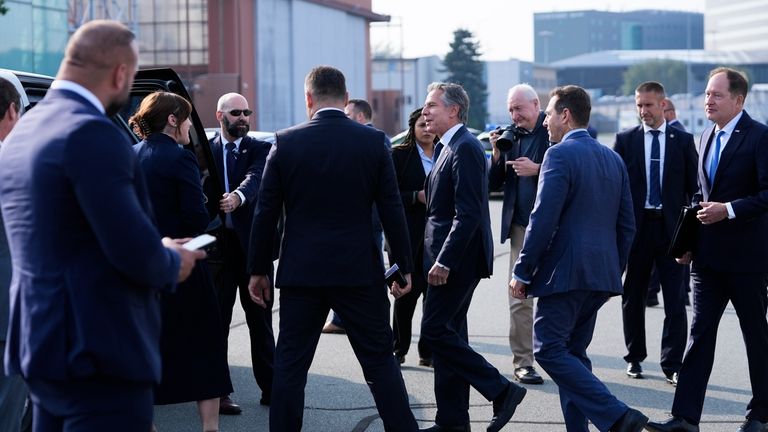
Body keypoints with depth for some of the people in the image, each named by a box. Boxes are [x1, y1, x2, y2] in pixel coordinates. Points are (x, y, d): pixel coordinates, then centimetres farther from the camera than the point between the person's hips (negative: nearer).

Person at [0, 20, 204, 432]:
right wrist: (172, 263, 0)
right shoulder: (92, 134, -17)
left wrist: (158, 250, 17)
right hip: (99, 352, -9)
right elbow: (135, 252, -21)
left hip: (38, 345, 10)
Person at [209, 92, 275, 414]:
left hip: (251, 242, 1)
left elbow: (256, 178, -16)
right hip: (218, 242, -1)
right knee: (217, 317, 2)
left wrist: (239, 197, -36)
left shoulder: (260, 149, 4)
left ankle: (269, 387, 17)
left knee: (260, 317, 9)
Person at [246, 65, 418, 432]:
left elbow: (265, 213, -1)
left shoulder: (286, 143, -3)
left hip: (300, 273, 0)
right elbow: (392, 211, -1)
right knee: (380, 360, 9)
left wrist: (258, 270, 8)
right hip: (359, 272, 0)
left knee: (290, 364, 8)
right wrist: (404, 267, 7)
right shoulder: (372, 141, -2)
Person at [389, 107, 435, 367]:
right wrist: (417, 197, -16)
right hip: (408, 237, -3)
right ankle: (399, 349, 14)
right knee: (406, 293, 2)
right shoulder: (399, 155, 1)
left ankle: (428, 351, 7)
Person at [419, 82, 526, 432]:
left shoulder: (465, 149, -15)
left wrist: (444, 261, -24)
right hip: (447, 256, 10)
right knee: (447, 334, 11)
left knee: (436, 331, -10)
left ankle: (501, 391, -4)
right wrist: (439, 258, 15)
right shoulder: (448, 147, 16)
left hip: (458, 257, -10)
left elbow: (468, 214, -22)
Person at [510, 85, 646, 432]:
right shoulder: (613, 158, 14)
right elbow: (626, 226, 16)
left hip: (564, 272, -8)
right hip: (602, 274, 8)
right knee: (573, 353, 15)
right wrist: (614, 271, 22)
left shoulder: (560, 155, -10)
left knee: (549, 350, -6)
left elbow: (543, 220, -17)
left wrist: (522, 273, -11)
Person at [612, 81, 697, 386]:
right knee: (633, 297, 10)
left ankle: (672, 363, 3)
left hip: (672, 227, -1)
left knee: (675, 300, -3)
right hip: (636, 226, 1)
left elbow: (693, 185, 5)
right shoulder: (625, 140, 4)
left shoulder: (683, 140, 5)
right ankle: (635, 358, 22)